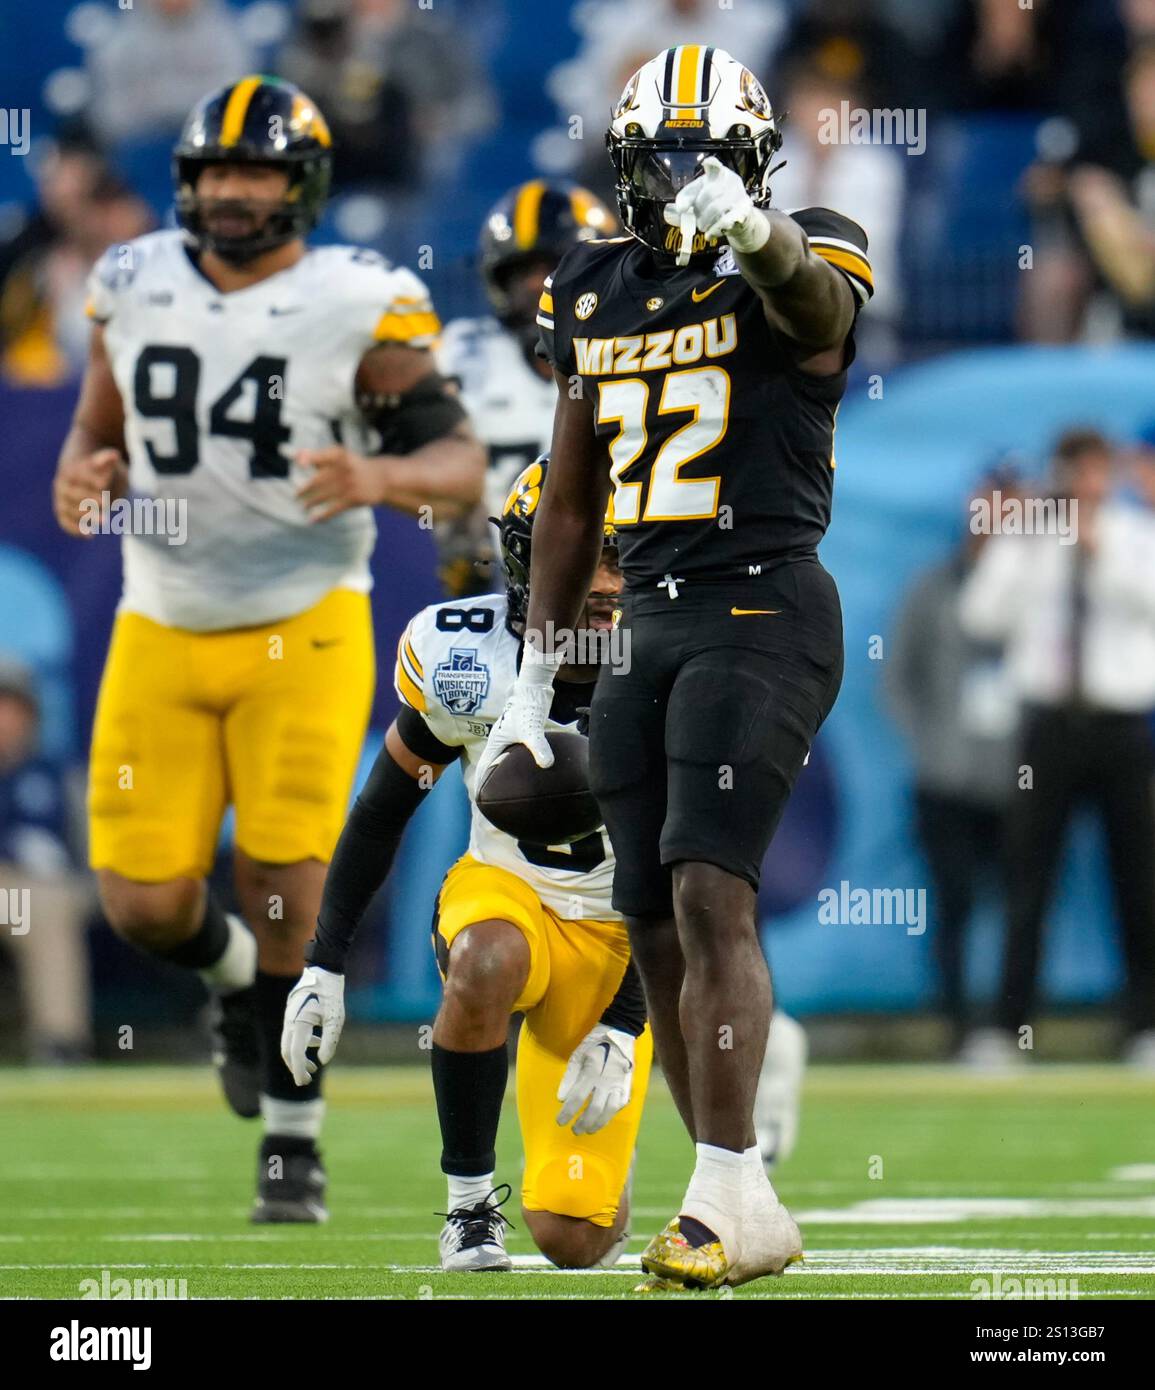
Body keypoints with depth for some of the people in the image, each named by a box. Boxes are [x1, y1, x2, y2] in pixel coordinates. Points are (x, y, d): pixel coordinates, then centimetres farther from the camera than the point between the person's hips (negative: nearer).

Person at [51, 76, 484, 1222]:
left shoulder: (357, 308, -10)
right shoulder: (136, 290, 3)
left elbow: (462, 463, -8)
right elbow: (97, 431, 15)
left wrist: (376, 477, -29)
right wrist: (84, 478, -8)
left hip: (303, 630, -3)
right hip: (161, 630, 3)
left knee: (287, 888, -9)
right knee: (143, 903, -3)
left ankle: (293, 1135, 9)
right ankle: (238, 978, 34)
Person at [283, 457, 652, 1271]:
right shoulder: (463, 661, -16)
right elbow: (382, 812, -1)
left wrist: (624, 1027, -20)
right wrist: (324, 963, -3)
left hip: (618, 936, -1)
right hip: (504, 895, 1)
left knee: (573, 1241, -10)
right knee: (486, 965, -40)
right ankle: (471, 1199, -18)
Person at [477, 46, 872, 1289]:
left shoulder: (789, 274, -4)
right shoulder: (593, 292, 14)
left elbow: (821, 299, -32)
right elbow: (570, 504, 20)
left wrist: (752, 230, -56)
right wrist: (531, 684, 20)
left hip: (761, 612, -7)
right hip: (643, 623, 7)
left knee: (710, 890, -18)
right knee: (657, 927, 4)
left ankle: (727, 1197, -18)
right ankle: (744, 1212, 12)